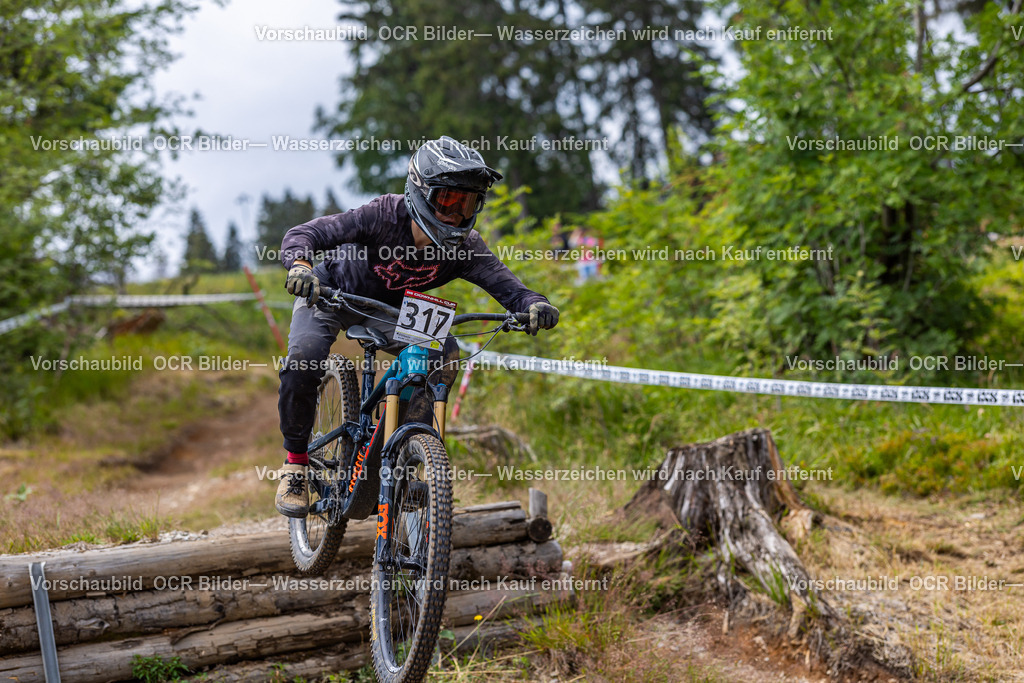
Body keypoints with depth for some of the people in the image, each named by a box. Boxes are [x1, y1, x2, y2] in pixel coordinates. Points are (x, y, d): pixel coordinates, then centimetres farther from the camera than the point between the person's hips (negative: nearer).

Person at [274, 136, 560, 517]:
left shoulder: (464, 247, -25)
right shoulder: (383, 216, -34)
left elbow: (505, 284, -31)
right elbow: (301, 235, -33)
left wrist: (534, 305, -55)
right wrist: (300, 264, -56)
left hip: (389, 310, 3)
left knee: (444, 356, -22)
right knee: (305, 357, -31)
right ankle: (295, 462, -9)